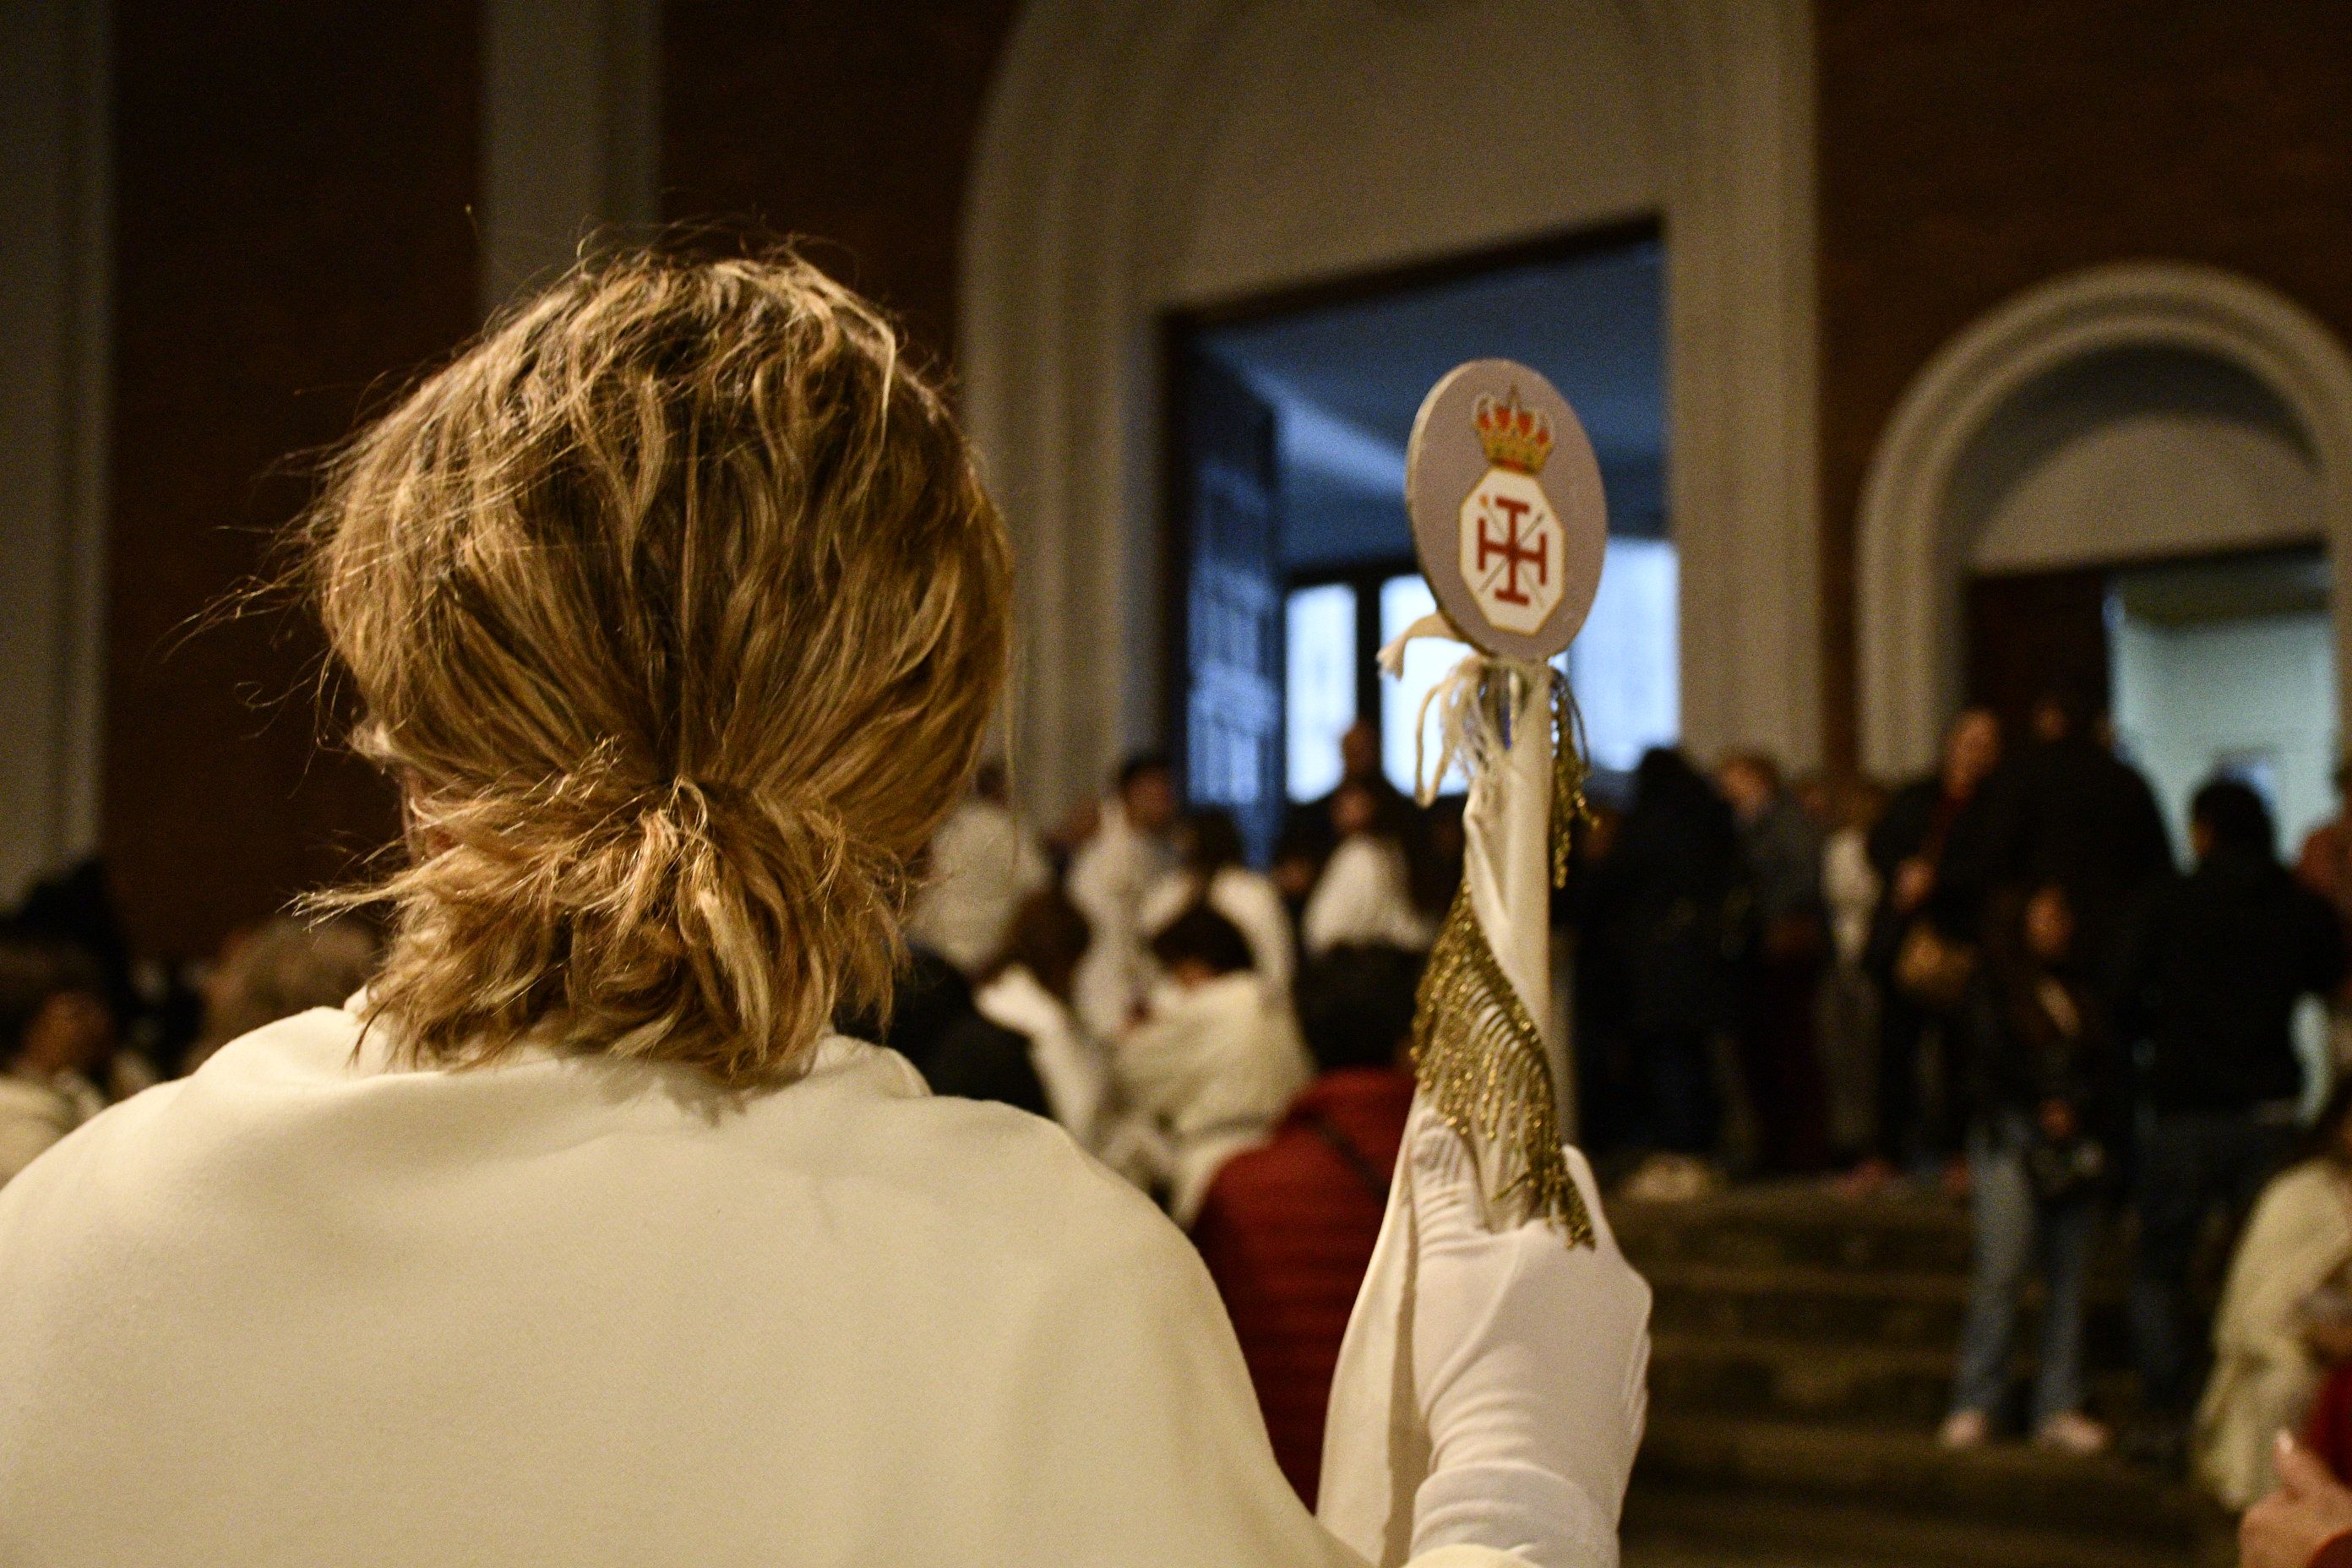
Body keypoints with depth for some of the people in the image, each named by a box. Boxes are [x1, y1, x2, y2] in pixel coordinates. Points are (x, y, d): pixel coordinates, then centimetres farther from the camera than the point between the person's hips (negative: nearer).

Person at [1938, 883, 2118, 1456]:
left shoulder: (2080, 994, 18)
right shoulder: (1994, 989, 4)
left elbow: (2104, 1066, 11)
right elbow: (1993, 1065, -3)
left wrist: (2075, 1109, -5)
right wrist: (2044, 1109, -5)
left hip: (2076, 1145, 5)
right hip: (2014, 1142, -5)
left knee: (2068, 1279, 1)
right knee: (1999, 1271, -11)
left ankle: (2059, 1408, 4)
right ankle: (1974, 1407, -7)